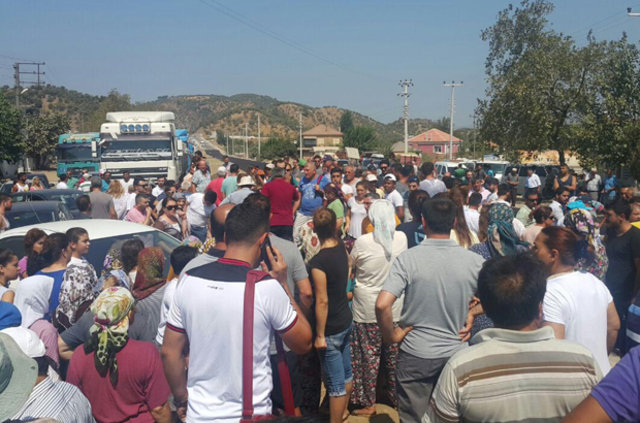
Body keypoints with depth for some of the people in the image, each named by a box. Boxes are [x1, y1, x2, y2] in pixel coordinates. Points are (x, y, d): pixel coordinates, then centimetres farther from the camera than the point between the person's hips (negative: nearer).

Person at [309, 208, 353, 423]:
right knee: (346, 372, 24)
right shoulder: (340, 246, -5)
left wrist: (320, 335, -16)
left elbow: (322, 301, -23)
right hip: (346, 320, 9)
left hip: (331, 329, -9)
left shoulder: (318, 262, -25)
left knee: (335, 383, 4)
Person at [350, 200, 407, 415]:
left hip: (367, 310, -3)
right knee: (393, 355, 18)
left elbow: (351, 266, 1)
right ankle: (396, 397, 34)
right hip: (395, 309, 4)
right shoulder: (401, 238, -8)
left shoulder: (362, 242, -18)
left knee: (368, 356, 9)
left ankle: (368, 403, 21)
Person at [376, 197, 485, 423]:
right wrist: (469, 315, 9)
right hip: (456, 353, 3)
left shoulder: (408, 258, -16)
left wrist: (391, 336, -8)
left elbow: (382, 305, -24)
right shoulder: (474, 261, -8)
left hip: (415, 355, -2)